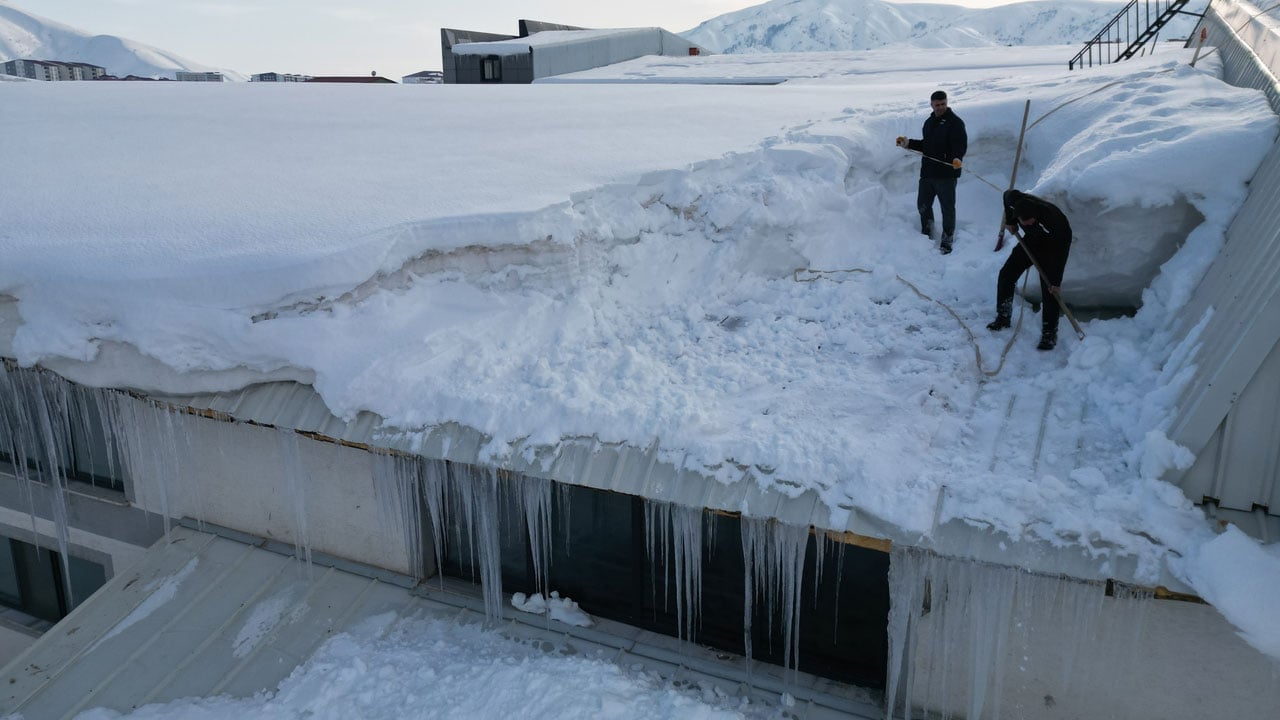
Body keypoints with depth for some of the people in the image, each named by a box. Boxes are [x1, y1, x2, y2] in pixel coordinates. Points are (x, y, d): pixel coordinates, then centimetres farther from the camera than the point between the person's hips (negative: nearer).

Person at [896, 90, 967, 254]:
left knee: (947, 207, 1)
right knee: (923, 205, 15)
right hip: (927, 172, 7)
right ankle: (927, 234, 33)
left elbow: (961, 144, -19)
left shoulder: (955, 122, -9)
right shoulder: (929, 122, 16)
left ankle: (947, 239, 13)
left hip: (946, 174, -7)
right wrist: (908, 143, 15)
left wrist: (957, 158, -38)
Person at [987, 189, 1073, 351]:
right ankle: (1003, 317, 19)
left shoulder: (1050, 219, -41)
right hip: (1032, 240, 6)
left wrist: (1055, 281, -31)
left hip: (1056, 244, -6)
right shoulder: (1015, 200, -28)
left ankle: (1049, 333, -6)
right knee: (1006, 274, 3)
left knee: (1049, 290, -14)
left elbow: (1058, 253, -33)